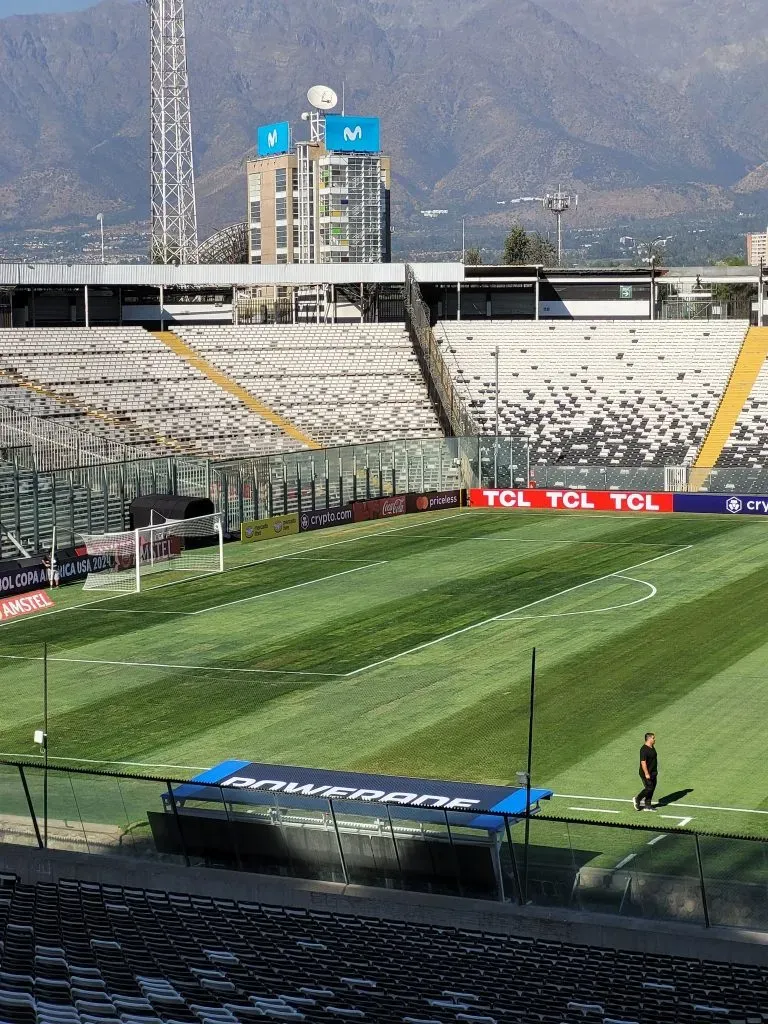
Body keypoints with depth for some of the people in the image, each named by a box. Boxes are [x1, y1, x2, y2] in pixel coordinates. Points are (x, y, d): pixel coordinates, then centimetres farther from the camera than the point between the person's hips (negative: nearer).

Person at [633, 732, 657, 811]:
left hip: (653, 773, 10)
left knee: (652, 789, 9)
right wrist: (646, 773, -25)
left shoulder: (652, 747, 11)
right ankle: (637, 799, 11)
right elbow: (643, 762, -23)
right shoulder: (644, 749, -20)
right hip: (647, 773, -10)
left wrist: (655, 771, 22)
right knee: (649, 788, -8)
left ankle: (647, 806, 16)